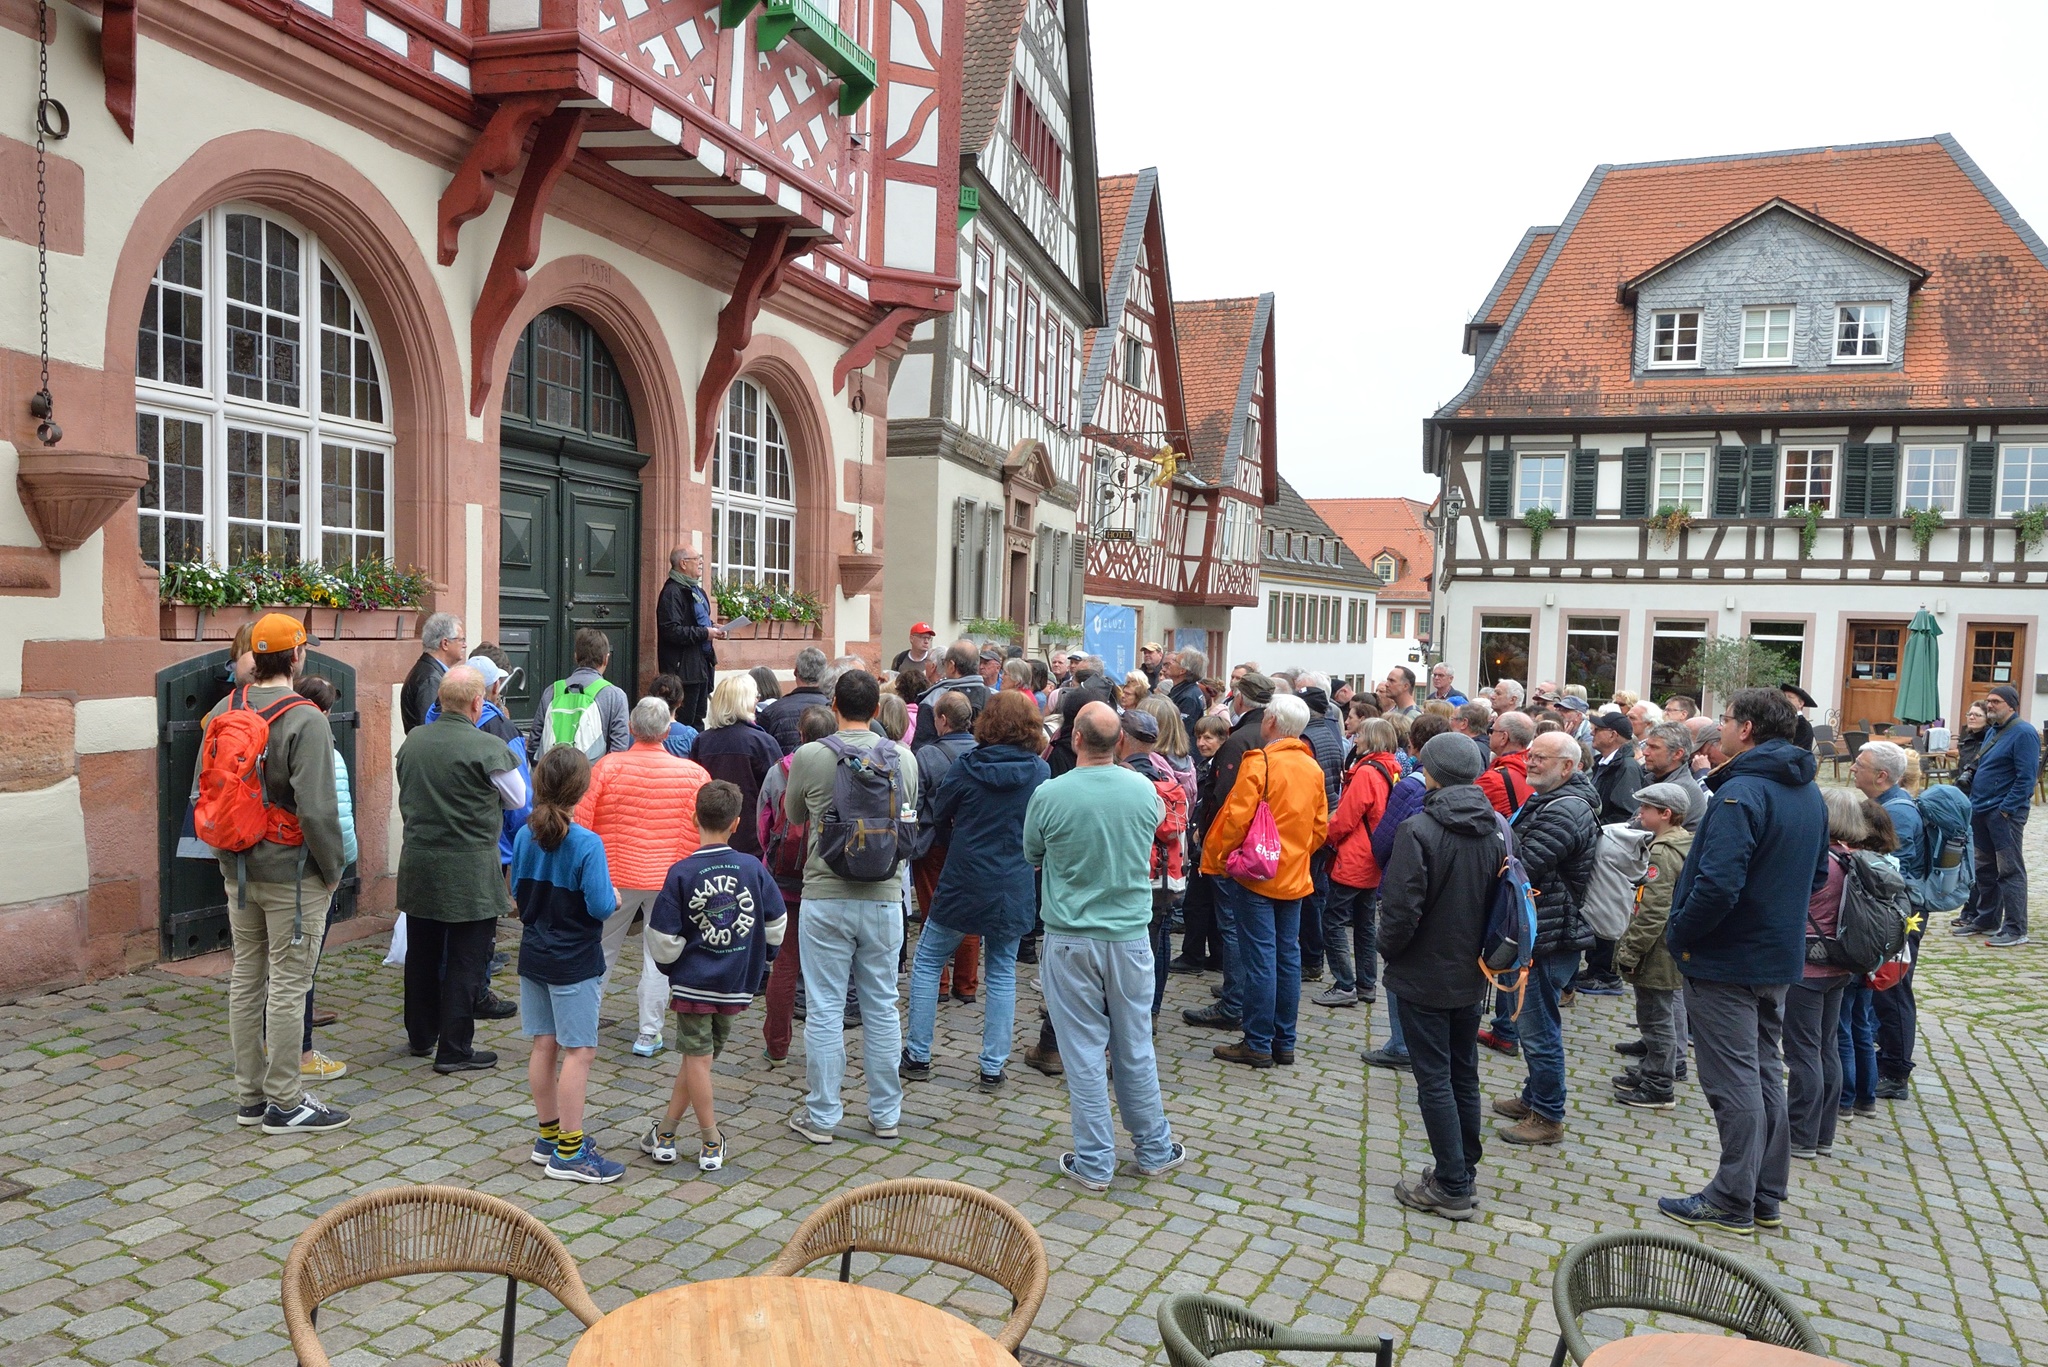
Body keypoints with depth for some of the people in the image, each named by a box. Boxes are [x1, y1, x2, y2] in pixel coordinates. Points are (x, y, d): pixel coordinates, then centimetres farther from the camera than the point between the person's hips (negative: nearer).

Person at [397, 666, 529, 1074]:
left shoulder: (411, 742, 2)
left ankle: (420, 1036, 33)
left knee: (422, 953, 18)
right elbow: (518, 799, -2)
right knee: (465, 960, 2)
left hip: (418, 864, 6)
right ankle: (454, 1049, 7)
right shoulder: (488, 748, -16)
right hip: (469, 869, -6)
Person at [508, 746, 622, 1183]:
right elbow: (601, 906, -21)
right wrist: (614, 898, 0)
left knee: (544, 1045, 14)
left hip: (533, 955, 7)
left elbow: (517, 893, 10)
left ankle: (550, 1137, 25)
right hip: (575, 962, -7)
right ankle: (569, 1152, 4)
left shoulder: (525, 836, 0)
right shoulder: (587, 844, -20)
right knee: (579, 1051, 0)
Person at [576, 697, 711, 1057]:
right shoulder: (693, 774, -8)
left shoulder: (607, 767, -9)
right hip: (671, 879, 0)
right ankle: (649, 1035, 13)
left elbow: (581, 823, -6)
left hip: (617, 875, 1)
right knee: (658, 956, 9)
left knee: (602, 950, 18)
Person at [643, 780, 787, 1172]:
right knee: (698, 1056, 15)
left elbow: (663, 940, -11)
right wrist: (758, 960, 20)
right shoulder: (753, 867, -6)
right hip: (737, 984, 3)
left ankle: (711, 1143, 13)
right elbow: (777, 925, 3)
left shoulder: (681, 873, -13)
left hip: (693, 981, -3)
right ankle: (666, 1132, 21)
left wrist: (670, 965, 9)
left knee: (697, 1058, 7)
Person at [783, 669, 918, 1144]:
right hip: (885, 898, 2)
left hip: (826, 898, -2)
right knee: (882, 1008, 13)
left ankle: (821, 1116, 14)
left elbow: (793, 816, 8)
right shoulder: (903, 758, -2)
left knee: (825, 1010, 6)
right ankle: (885, 1113, 22)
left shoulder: (810, 756, -9)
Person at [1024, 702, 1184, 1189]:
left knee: (1084, 1051, 7)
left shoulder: (1049, 795, -14)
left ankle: (1094, 1163, 15)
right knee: (1135, 1048, 15)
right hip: (1130, 935, 2)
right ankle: (1154, 1150, 29)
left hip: (1070, 938, -2)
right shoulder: (1145, 790, -6)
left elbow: (1032, 856, 4)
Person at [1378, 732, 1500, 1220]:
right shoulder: (1496, 828, -1)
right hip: (1471, 975, 7)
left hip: (1423, 977, -6)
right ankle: (1464, 1169, 31)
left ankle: (1452, 1188, 9)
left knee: (1434, 1079, 3)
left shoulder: (1419, 830, -21)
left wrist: (1387, 950, -5)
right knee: (1463, 1074, 18)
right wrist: (1482, 948, 15)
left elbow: (1402, 908, -23)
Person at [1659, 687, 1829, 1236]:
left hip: (1726, 959, -9)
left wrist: (1679, 933, -16)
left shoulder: (1741, 792, -22)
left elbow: (1718, 883, -29)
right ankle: (1767, 1196, 27)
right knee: (1765, 1073, 17)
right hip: (1779, 955, 9)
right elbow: (1817, 876, 19)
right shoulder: (1809, 793, 8)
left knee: (1734, 1081, -1)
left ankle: (1732, 1202, 9)